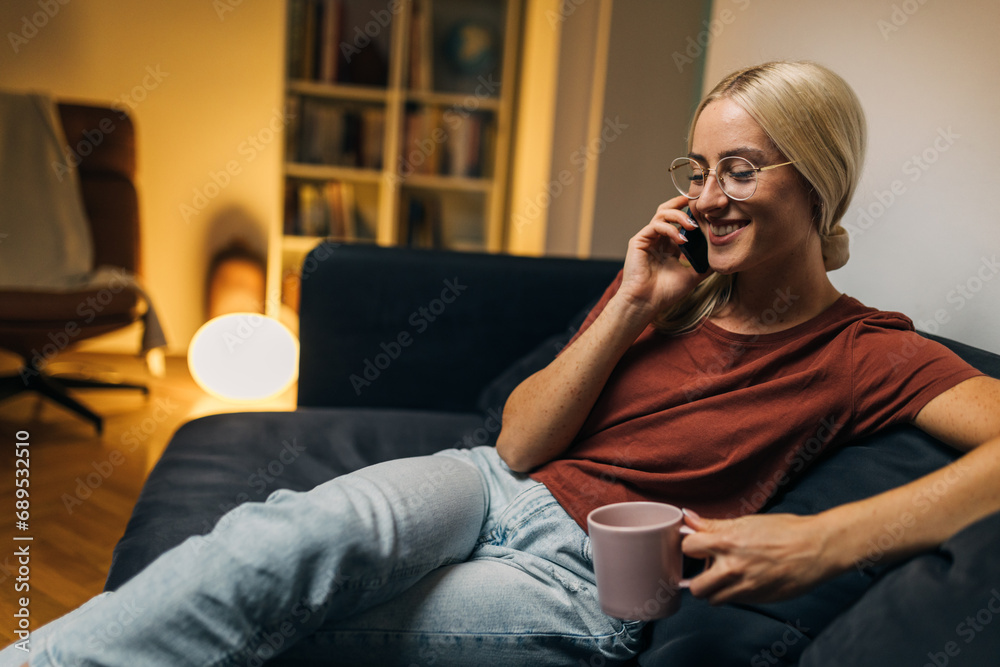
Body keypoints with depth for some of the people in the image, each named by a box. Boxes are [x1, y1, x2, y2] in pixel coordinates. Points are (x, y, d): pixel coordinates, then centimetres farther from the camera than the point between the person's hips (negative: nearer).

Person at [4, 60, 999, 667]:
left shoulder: (860, 353, -2)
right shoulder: (672, 283, 8)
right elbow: (519, 445, 3)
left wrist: (828, 538, -29)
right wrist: (631, 308, -7)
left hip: (587, 585, -3)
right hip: (493, 489, 3)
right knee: (317, 529, -32)